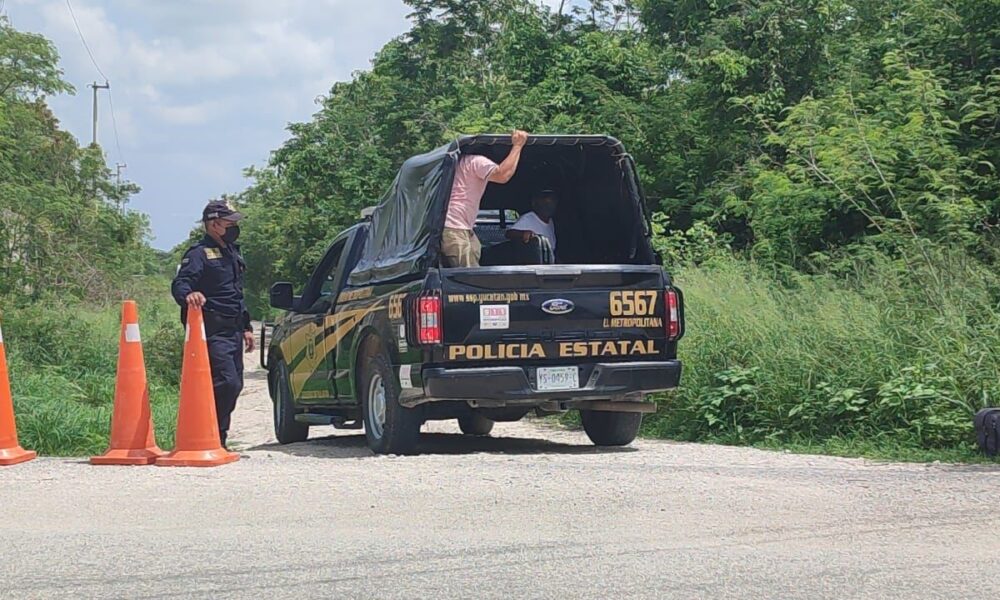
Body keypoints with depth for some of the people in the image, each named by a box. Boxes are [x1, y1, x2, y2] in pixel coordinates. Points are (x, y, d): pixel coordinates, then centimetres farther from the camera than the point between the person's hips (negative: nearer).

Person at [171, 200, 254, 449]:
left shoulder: (232, 253, 21)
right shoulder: (200, 254, -8)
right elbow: (179, 284, -22)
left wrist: (246, 327, 27)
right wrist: (188, 294, -44)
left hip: (233, 332, 9)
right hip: (213, 332, -9)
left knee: (234, 385, 9)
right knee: (226, 383, -18)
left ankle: (217, 437, 18)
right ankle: (214, 438, -11)